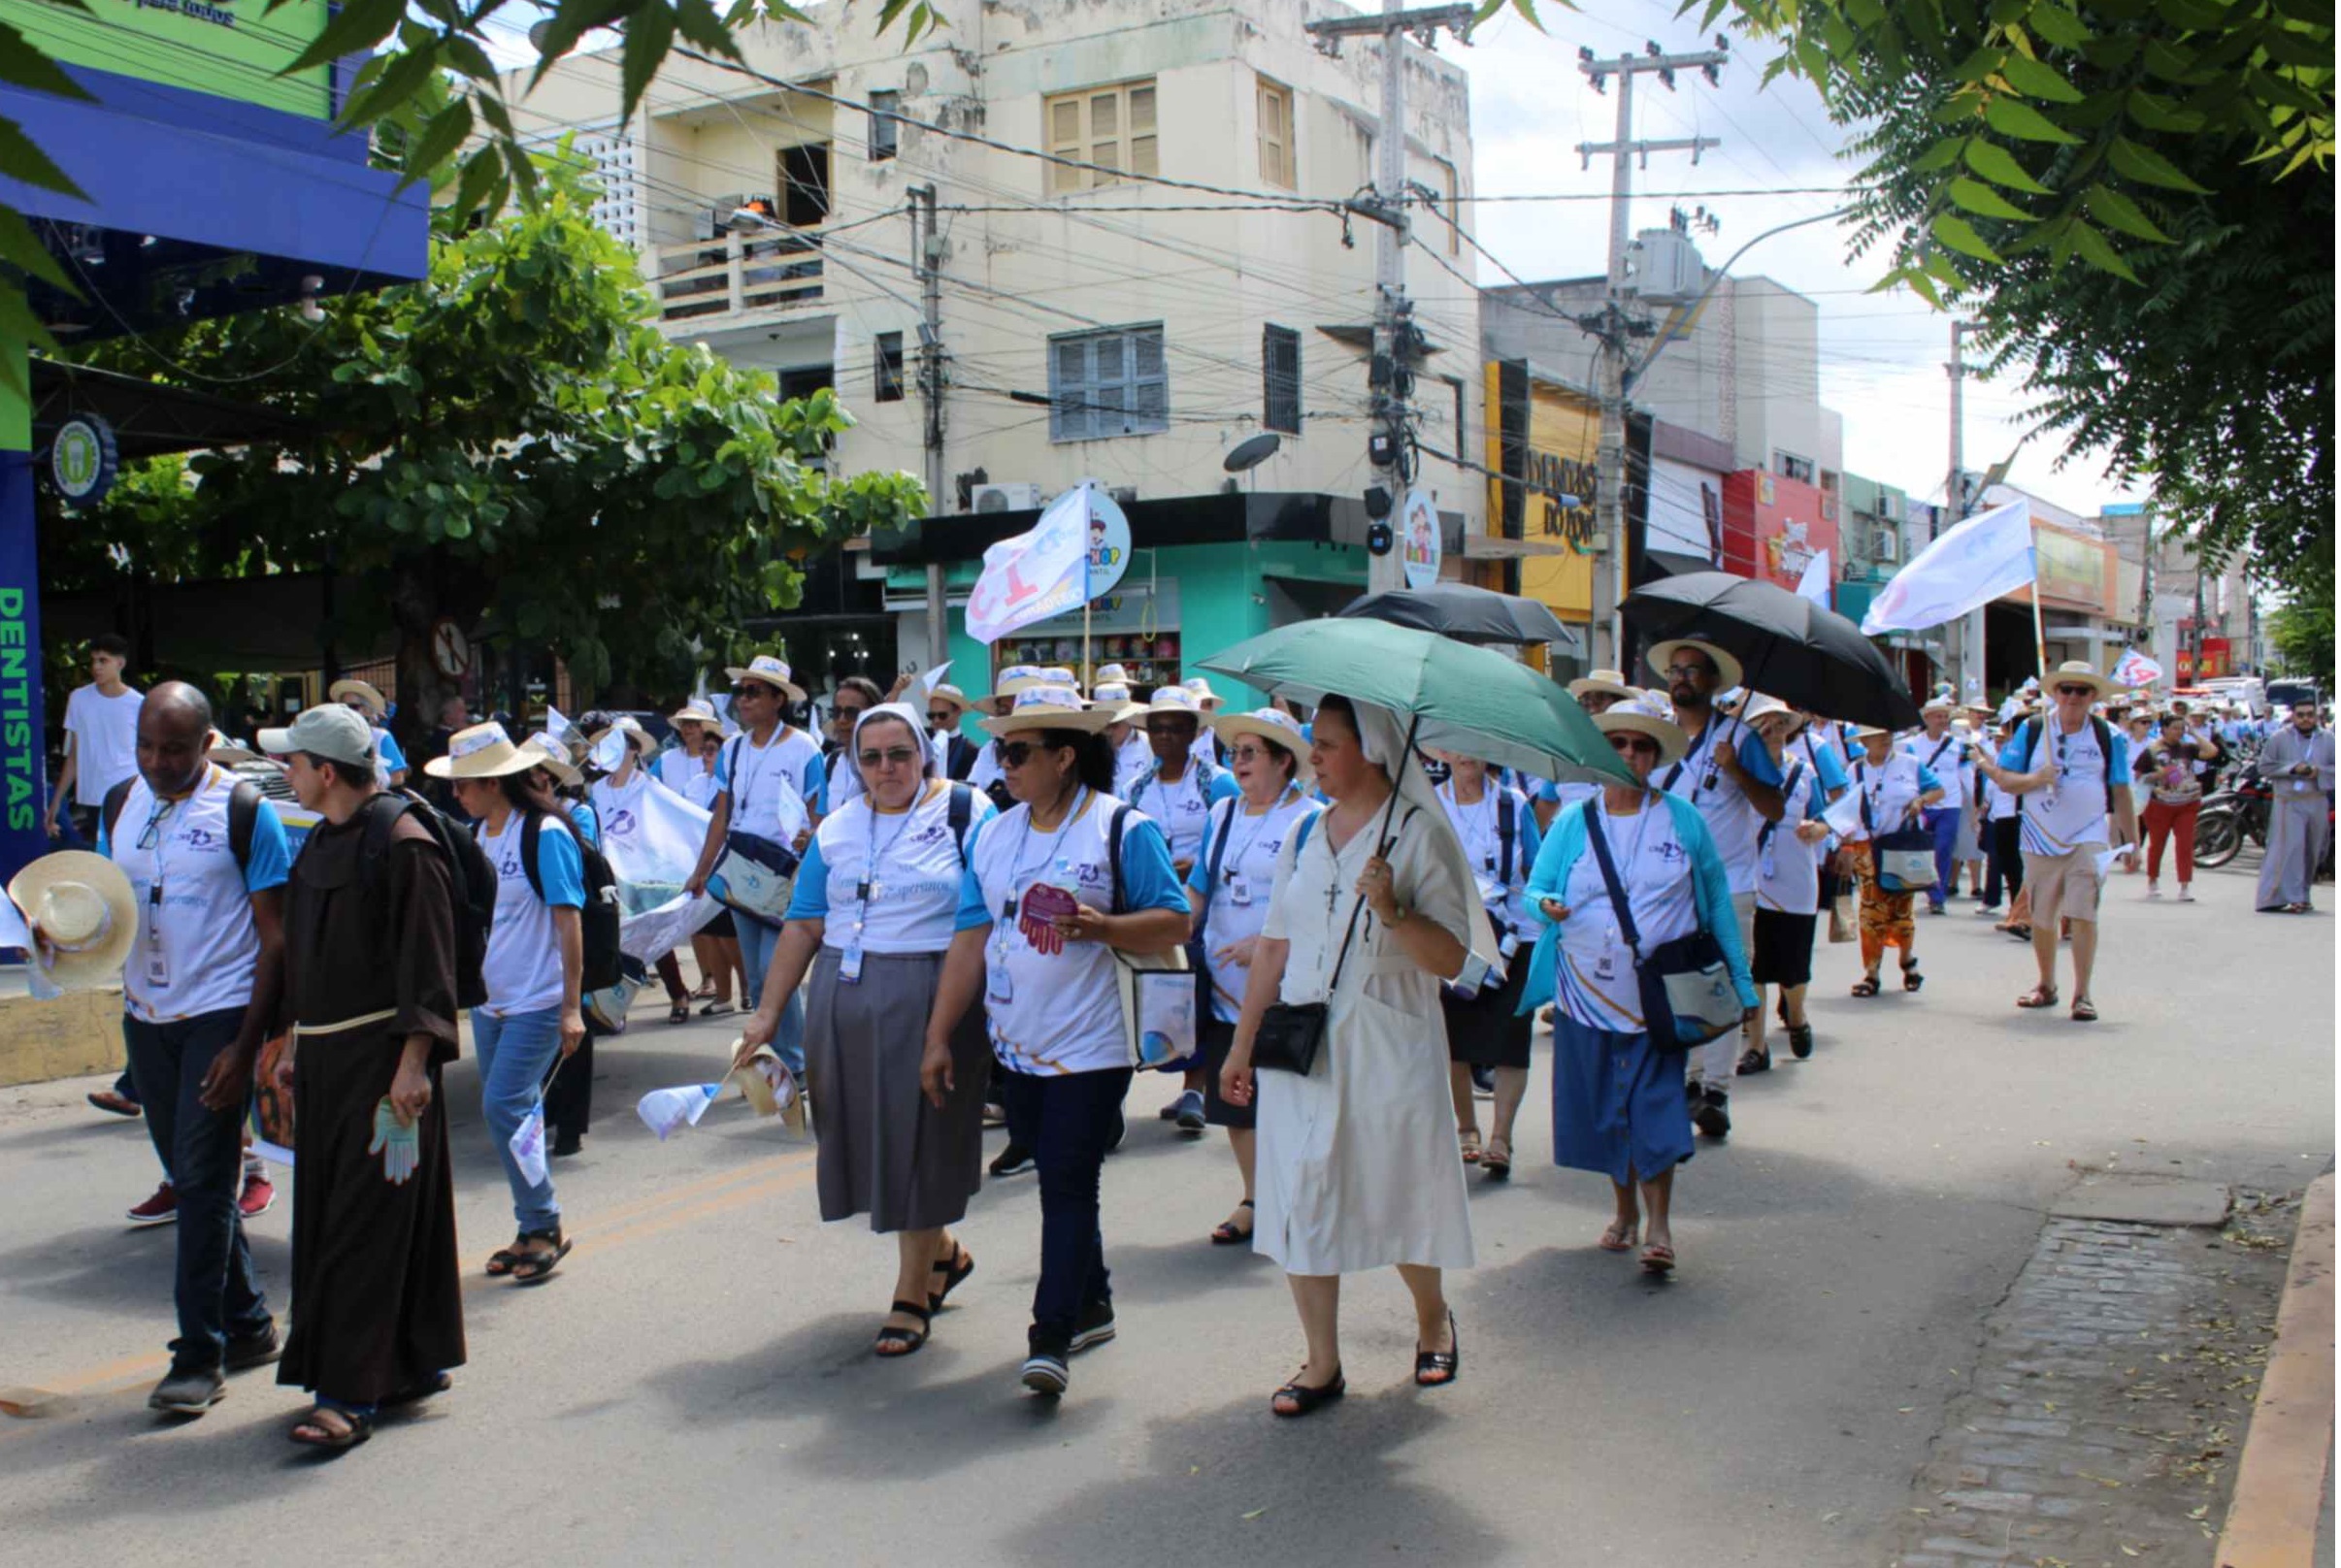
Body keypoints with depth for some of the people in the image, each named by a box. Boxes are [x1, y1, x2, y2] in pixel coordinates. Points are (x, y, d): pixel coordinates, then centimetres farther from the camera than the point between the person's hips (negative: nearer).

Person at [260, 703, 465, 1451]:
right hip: (326, 1057, 9)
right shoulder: (321, 842, 14)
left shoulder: (403, 844, -14)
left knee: (367, 1225, -7)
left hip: (385, 1056, -9)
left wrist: (414, 1061, -21)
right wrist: (295, 1045, 22)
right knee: (326, 1214, 12)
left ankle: (351, 1394, -4)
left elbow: (428, 964, -17)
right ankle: (413, 1366, 22)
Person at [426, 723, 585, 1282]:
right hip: (488, 1000, 7)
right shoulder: (476, 835, 9)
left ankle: (544, 1228, 2)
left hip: (537, 1002, -7)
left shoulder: (545, 835, -13)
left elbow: (568, 924, -14)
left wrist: (571, 1007, -16)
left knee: (503, 1107, -12)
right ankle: (533, 1231, 20)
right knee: (515, 1114, 10)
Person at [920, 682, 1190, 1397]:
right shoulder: (991, 834, 9)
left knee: (1069, 1183, -8)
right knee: (1058, 1177, 14)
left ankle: (1052, 1337, -4)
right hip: (1017, 1044, 6)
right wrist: (938, 1036, 6)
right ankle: (1092, 1304, 30)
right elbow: (971, 938, 9)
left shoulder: (1123, 829, -7)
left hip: (1091, 1044, -6)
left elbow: (1174, 923, -7)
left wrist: (1103, 926, -25)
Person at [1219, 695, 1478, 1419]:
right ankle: (1322, 1364, 14)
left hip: (1388, 1048, -4)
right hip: (1301, 1044, 4)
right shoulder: (1304, 834, 8)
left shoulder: (1419, 834, -7)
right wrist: (1241, 1045, 13)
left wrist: (1393, 911, -27)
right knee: (1300, 1199, 3)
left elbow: (1451, 959, -11)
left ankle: (1433, 1321, 36)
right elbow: (1275, 947, 13)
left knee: (1399, 1196, 8)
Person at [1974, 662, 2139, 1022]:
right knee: (2041, 917, 11)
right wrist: (2035, 779, -18)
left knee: (2083, 915, -12)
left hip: (2087, 839, -2)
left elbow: (2120, 792, 5)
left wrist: (2132, 842, 3)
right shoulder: (2032, 730, 3)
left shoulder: (2108, 737, 2)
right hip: (2041, 839, 2)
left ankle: (2082, 994, -9)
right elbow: (2004, 779, 2)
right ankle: (2047, 985, 29)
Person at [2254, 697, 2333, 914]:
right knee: (2291, 847, -14)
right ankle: (2292, 898, -17)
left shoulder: (2328, 739, 8)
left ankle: (2303, 894, 23)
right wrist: (2292, 768, -13)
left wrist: (2319, 771, -13)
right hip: (2288, 802, -3)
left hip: (2318, 802, 3)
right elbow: (2264, 766, -1)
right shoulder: (2279, 738, 2)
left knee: (2313, 851, 9)